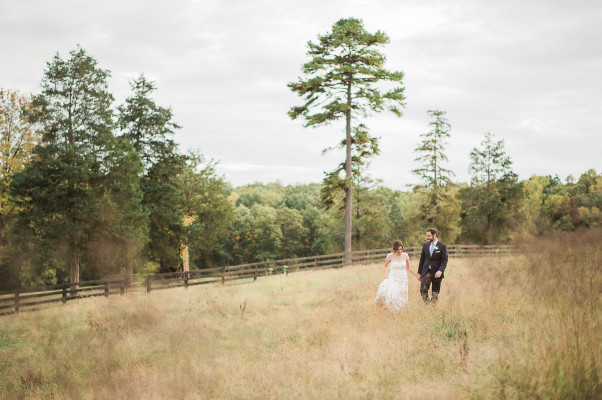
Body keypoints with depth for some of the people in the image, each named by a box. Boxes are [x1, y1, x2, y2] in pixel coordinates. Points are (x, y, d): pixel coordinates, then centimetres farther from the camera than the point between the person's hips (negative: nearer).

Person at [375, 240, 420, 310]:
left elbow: (408, 269, 13)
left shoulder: (405, 256, 1)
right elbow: (385, 266, 11)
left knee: (401, 299, -4)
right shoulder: (390, 256, -6)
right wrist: (385, 275, -3)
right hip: (393, 278, -2)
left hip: (403, 279, 2)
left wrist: (415, 275, 1)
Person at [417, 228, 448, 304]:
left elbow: (444, 260, -8)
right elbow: (422, 260, 13)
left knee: (435, 293, 3)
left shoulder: (442, 246, -4)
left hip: (436, 273, -3)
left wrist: (440, 271, -23)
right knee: (423, 290, -11)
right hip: (426, 272, 3)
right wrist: (419, 273, 11)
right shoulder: (425, 245, 8)